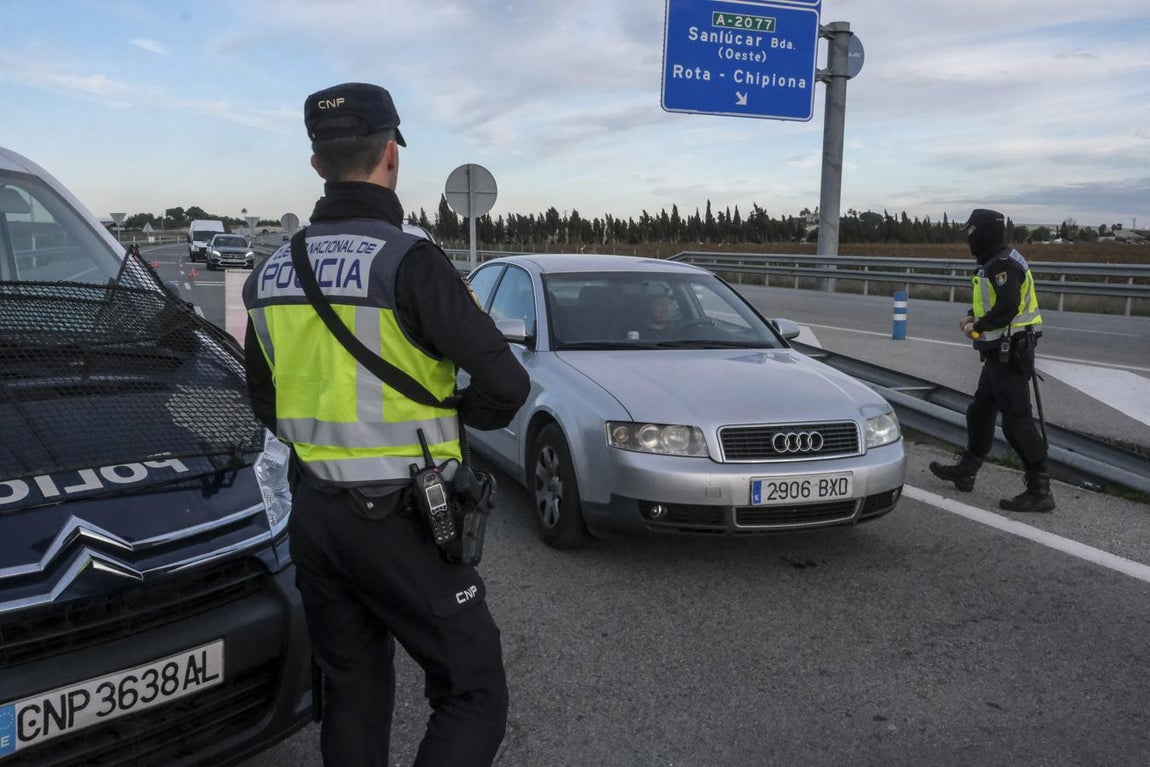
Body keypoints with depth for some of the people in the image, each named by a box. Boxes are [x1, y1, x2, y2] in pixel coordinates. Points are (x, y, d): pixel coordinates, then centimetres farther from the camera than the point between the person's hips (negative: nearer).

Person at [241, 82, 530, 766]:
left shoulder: (273, 272, 6)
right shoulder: (409, 261, -16)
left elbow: (265, 400, 17)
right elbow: (506, 386, -17)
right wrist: (453, 416, 3)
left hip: (313, 514, 7)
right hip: (398, 522, -7)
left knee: (352, 697, 19)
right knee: (475, 699, 4)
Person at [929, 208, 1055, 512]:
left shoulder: (1004, 264, -18)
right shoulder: (995, 263, 15)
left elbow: (1007, 307, -27)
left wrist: (978, 326, -14)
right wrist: (973, 317, 6)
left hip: (1010, 353, -11)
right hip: (1001, 353, 11)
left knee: (1017, 419, -10)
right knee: (980, 412, 20)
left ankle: (1039, 490, -6)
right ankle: (965, 472, 34)